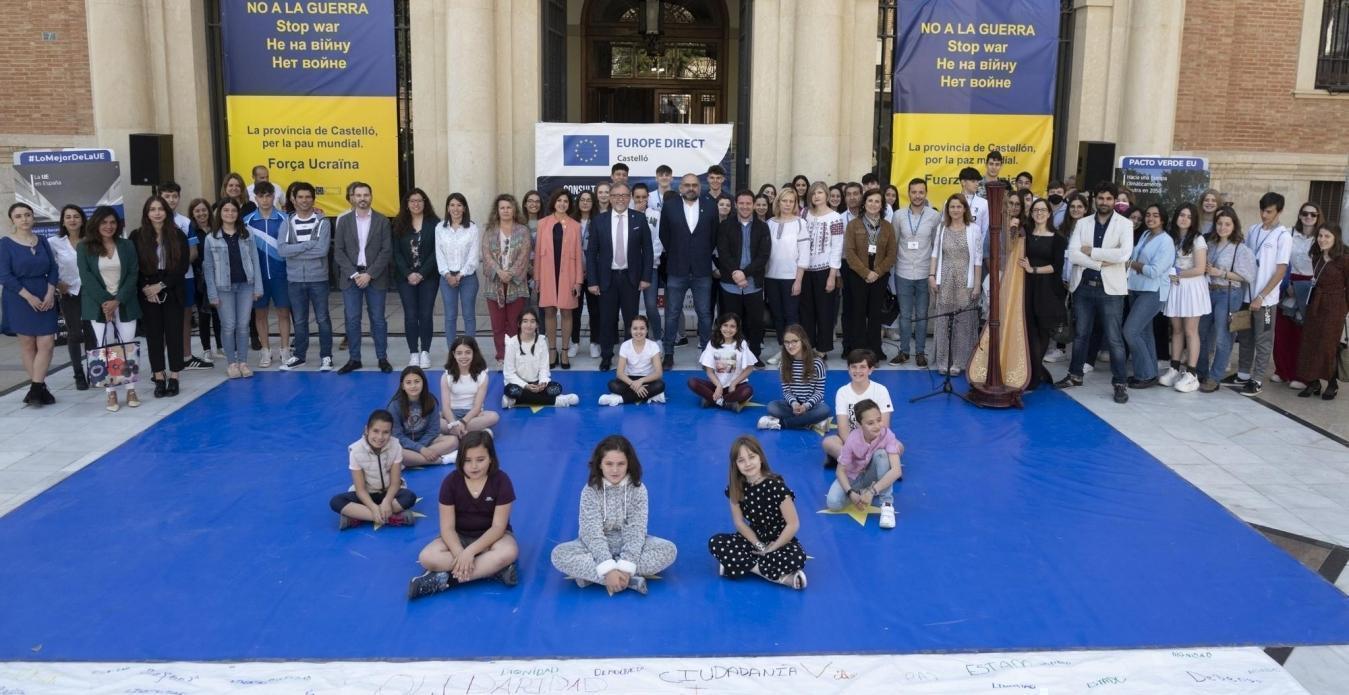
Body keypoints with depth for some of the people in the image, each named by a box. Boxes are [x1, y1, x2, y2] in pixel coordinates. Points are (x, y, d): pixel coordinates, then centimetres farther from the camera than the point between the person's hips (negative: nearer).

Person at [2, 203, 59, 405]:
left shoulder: (42, 241, 8)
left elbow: (54, 269, 7)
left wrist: (50, 293, -8)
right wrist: (29, 297, -16)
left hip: (45, 298, 3)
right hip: (19, 299, -3)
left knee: (47, 343, -6)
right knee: (27, 343, 3)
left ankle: (35, 388, -1)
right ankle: (40, 387, 9)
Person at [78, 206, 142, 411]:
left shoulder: (127, 246, 5)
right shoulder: (84, 247, 1)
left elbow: (133, 275, 0)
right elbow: (86, 277, -5)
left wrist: (118, 300, -11)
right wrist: (104, 301, -15)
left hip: (124, 304, 1)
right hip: (99, 305, -1)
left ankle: (131, 390, 9)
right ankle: (111, 393, 3)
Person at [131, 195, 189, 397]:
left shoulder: (177, 236, 1)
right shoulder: (137, 236, 2)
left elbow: (183, 267, -3)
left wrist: (161, 285, -11)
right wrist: (145, 288, -11)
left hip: (172, 293, 0)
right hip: (147, 294, 0)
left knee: (174, 333, 1)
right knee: (154, 335, 3)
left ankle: (174, 378, 9)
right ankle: (159, 378, 9)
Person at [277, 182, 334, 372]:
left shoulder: (322, 222, -4)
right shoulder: (287, 223, 4)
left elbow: (322, 250, -16)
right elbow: (281, 249, -10)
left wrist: (295, 251, -12)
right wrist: (309, 244, -15)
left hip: (318, 279, -2)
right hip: (294, 280, 2)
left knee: (322, 319, 4)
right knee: (299, 320, 12)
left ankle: (326, 356, 13)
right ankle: (299, 355, 22)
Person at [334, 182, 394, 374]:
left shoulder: (382, 221, 2)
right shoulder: (344, 221, 6)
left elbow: (387, 251, -3)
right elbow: (338, 252, 2)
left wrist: (369, 274, -12)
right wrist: (354, 274, -9)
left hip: (375, 277, -1)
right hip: (350, 277, 1)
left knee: (378, 319, 3)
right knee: (352, 320, 2)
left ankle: (382, 358, 11)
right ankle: (354, 359, 10)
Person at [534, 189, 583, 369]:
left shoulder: (575, 226, 3)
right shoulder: (543, 223, 5)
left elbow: (578, 253, 2)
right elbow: (538, 251, 5)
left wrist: (578, 280, -2)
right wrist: (537, 277, 1)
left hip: (567, 274, -1)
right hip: (548, 274, 1)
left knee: (566, 312, 3)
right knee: (549, 312, 4)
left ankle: (564, 351, 12)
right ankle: (552, 351, 13)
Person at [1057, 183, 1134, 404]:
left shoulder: (1124, 224, -1)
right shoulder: (1082, 223, 7)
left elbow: (1124, 254, -18)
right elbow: (1072, 253, -6)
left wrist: (1091, 251, -12)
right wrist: (1100, 263, -15)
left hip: (1110, 288, -3)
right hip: (1083, 287, 3)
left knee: (1114, 339, -1)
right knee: (1081, 334, 14)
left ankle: (1120, 383, 6)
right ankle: (1075, 375, 27)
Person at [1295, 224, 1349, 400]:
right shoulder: (1316, 258, 7)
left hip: (1334, 309, -6)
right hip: (1315, 306, 6)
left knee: (1328, 346, -1)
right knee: (1309, 345, 4)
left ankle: (1332, 384, 14)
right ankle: (1313, 382, 14)